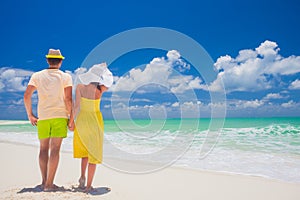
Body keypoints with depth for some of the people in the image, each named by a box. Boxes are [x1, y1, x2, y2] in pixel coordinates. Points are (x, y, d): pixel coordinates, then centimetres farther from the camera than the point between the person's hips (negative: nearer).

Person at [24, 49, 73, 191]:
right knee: (55, 150, -3)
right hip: (60, 115, -2)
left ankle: (44, 181, 13)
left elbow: (26, 96, 0)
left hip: (43, 117, 3)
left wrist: (30, 115, 9)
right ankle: (49, 184, -3)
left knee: (43, 149, 12)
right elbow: (68, 99, -9)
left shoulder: (37, 76, 8)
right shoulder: (66, 77, 1)